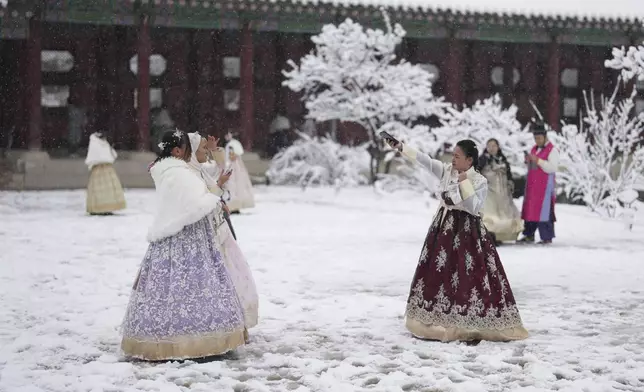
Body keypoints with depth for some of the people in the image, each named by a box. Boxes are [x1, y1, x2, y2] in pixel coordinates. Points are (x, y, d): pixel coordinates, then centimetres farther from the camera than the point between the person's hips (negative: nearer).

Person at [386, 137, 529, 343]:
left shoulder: (480, 181, -9)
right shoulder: (446, 171, 3)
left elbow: (474, 208, -17)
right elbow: (424, 160, -3)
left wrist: (465, 183, -21)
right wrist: (401, 147, -10)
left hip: (466, 232, -5)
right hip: (444, 227, 5)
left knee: (469, 277, -7)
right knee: (439, 275, 8)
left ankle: (472, 326, 0)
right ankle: (438, 323, 19)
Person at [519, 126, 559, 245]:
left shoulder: (552, 150, -5)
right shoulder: (534, 149, 19)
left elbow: (553, 168, -17)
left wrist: (537, 160, -20)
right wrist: (528, 161, 3)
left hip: (544, 185, -7)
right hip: (532, 184, 8)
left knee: (543, 211, -10)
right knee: (530, 209, 6)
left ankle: (547, 237, -7)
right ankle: (529, 236, 12)